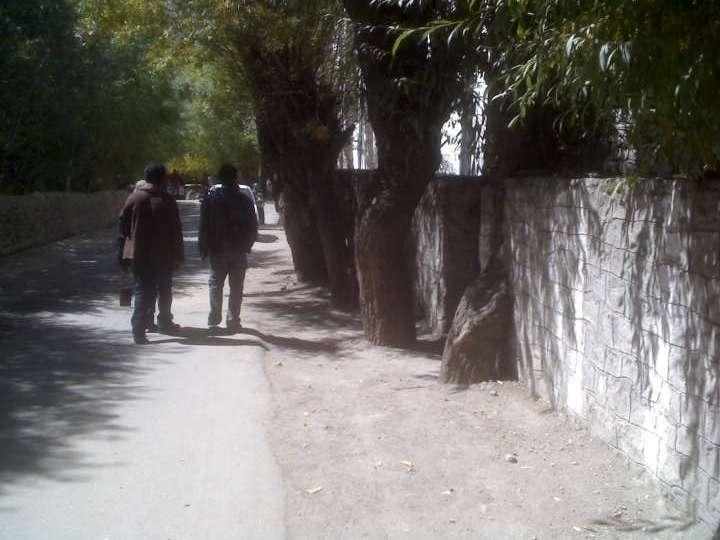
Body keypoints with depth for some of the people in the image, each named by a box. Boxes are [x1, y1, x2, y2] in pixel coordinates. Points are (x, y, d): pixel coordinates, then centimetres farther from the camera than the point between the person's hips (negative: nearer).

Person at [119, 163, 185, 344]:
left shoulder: (134, 198, -3)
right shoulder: (167, 201, -9)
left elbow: (123, 224, 2)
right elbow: (176, 231, -7)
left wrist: (129, 243, 15)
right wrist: (178, 255, 0)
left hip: (139, 254, 1)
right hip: (163, 256, -1)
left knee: (142, 290, 4)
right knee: (164, 290, 16)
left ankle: (139, 329, -5)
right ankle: (164, 322, 28)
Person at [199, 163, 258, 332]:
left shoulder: (211, 197, -4)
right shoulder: (244, 200, -2)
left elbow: (204, 226, -6)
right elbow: (253, 228, 2)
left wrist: (203, 249, 0)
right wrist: (246, 246, 15)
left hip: (217, 249, 0)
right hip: (239, 250, 0)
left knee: (215, 284, 12)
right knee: (236, 287, 6)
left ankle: (214, 319, 10)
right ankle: (233, 320, 6)